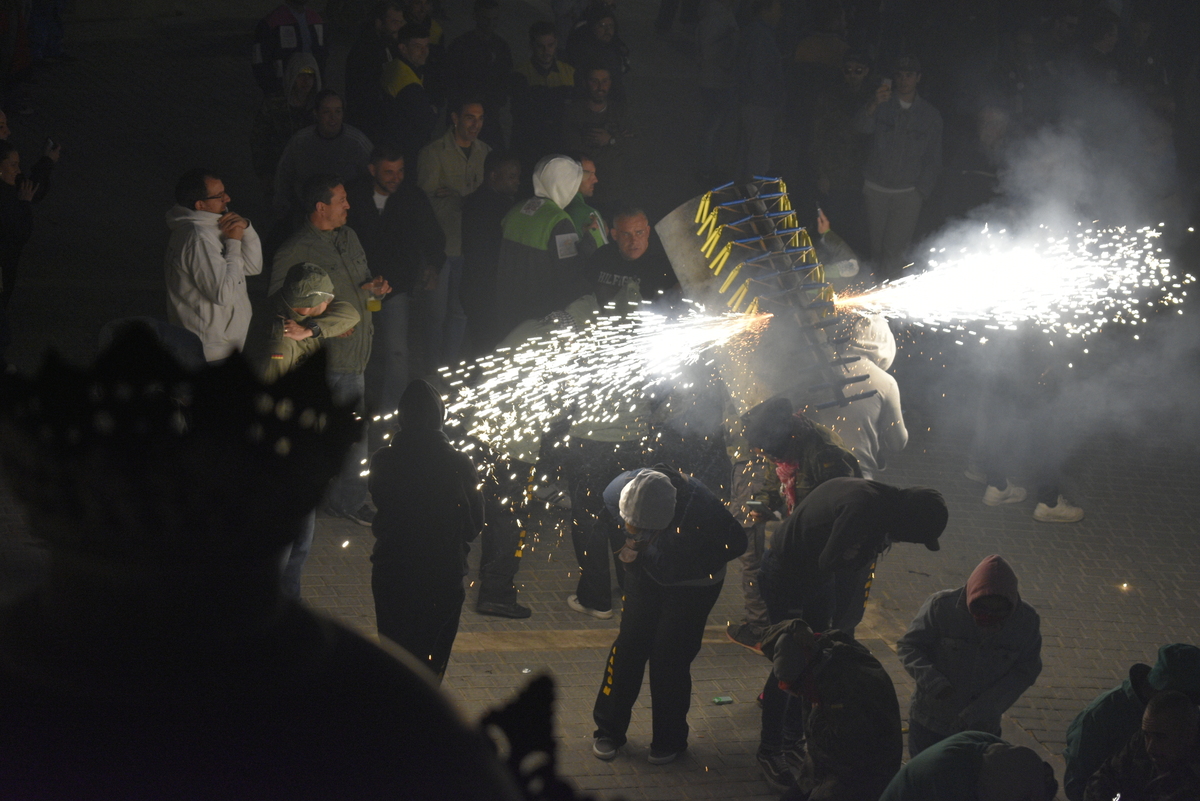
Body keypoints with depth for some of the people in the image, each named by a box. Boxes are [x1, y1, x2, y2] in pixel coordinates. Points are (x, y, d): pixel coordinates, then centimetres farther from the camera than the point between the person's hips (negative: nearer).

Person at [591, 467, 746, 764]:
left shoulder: (700, 505, -38)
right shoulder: (615, 493, -27)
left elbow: (735, 542, -20)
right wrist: (624, 548, -19)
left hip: (692, 584, -3)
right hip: (645, 575, 3)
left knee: (670, 657, -6)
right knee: (628, 647, 1)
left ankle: (669, 740, 11)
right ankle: (609, 730, 16)